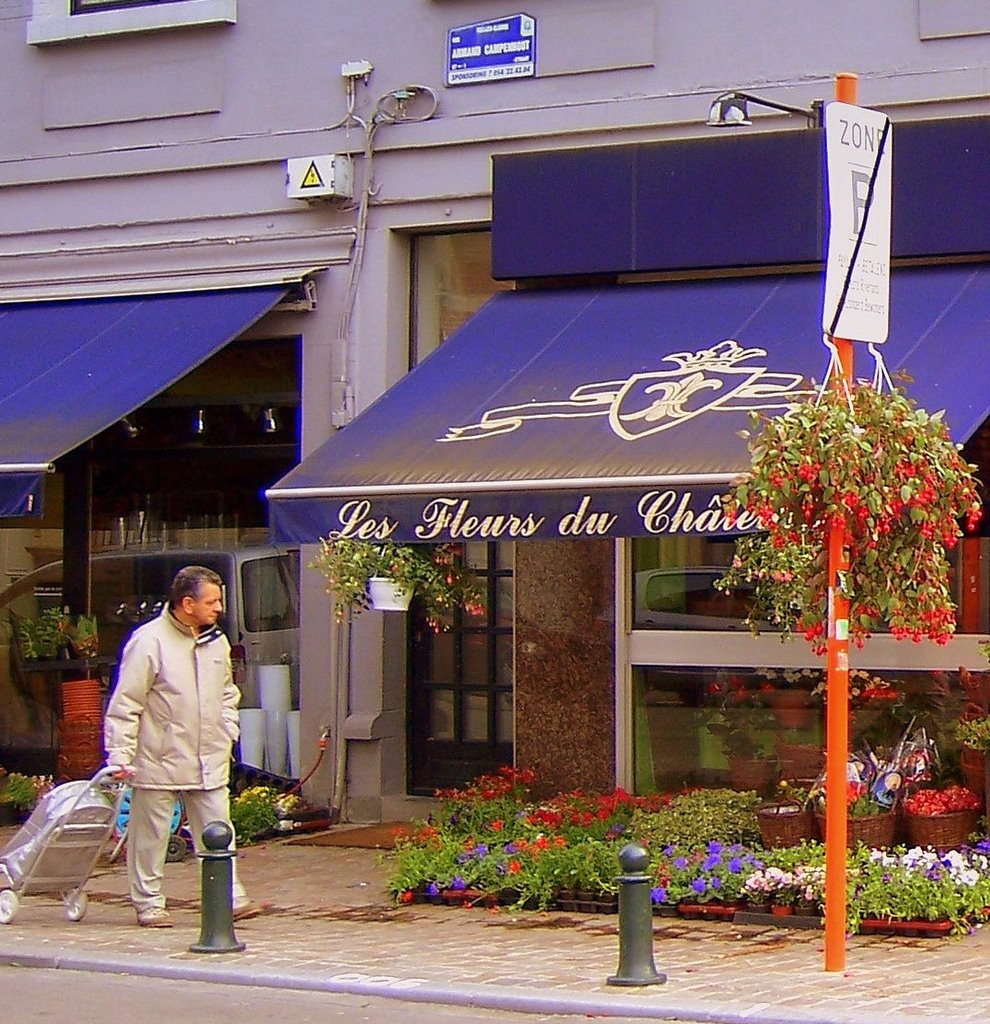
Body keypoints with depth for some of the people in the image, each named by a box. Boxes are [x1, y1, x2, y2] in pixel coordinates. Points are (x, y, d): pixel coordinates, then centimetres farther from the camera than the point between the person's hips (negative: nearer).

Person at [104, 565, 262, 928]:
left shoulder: (216, 641, 9)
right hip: (160, 761, -5)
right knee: (151, 835, 4)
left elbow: (228, 692, 26)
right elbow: (124, 704, -11)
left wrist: (228, 730, 12)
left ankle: (229, 897, 6)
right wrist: (120, 755, -14)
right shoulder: (148, 641, -12)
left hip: (209, 760, 6)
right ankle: (149, 903, 15)